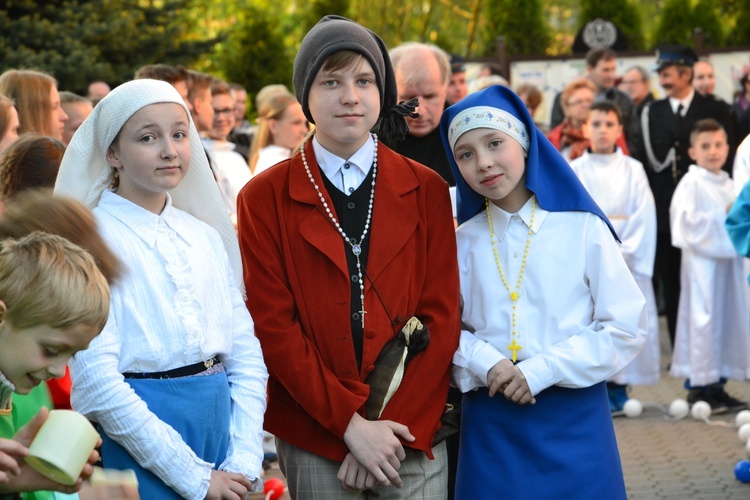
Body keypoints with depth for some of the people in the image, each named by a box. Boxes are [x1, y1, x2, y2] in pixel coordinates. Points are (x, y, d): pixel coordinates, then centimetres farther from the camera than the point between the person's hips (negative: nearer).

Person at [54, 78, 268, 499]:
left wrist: (244, 463, -6)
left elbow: (247, 357, 7)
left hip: (221, 422, 5)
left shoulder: (206, 236, 8)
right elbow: (96, 379, -16)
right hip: (139, 441, -5)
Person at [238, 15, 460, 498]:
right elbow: (273, 326, -5)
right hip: (315, 445, -1)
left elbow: (441, 319, 0)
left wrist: (394, 431, -10)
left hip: (414, 436, 1)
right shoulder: (264, 199, 0)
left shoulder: (427, 191, 4)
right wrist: (351, 423, -13)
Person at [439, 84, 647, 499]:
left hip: (573, 417, -2)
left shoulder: (583, 229, -4)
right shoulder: (463, 241, 5)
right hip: (490, 422, 2)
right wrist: (485, 364, -15)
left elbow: (626, 328, -5)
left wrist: (541, 371, -13)